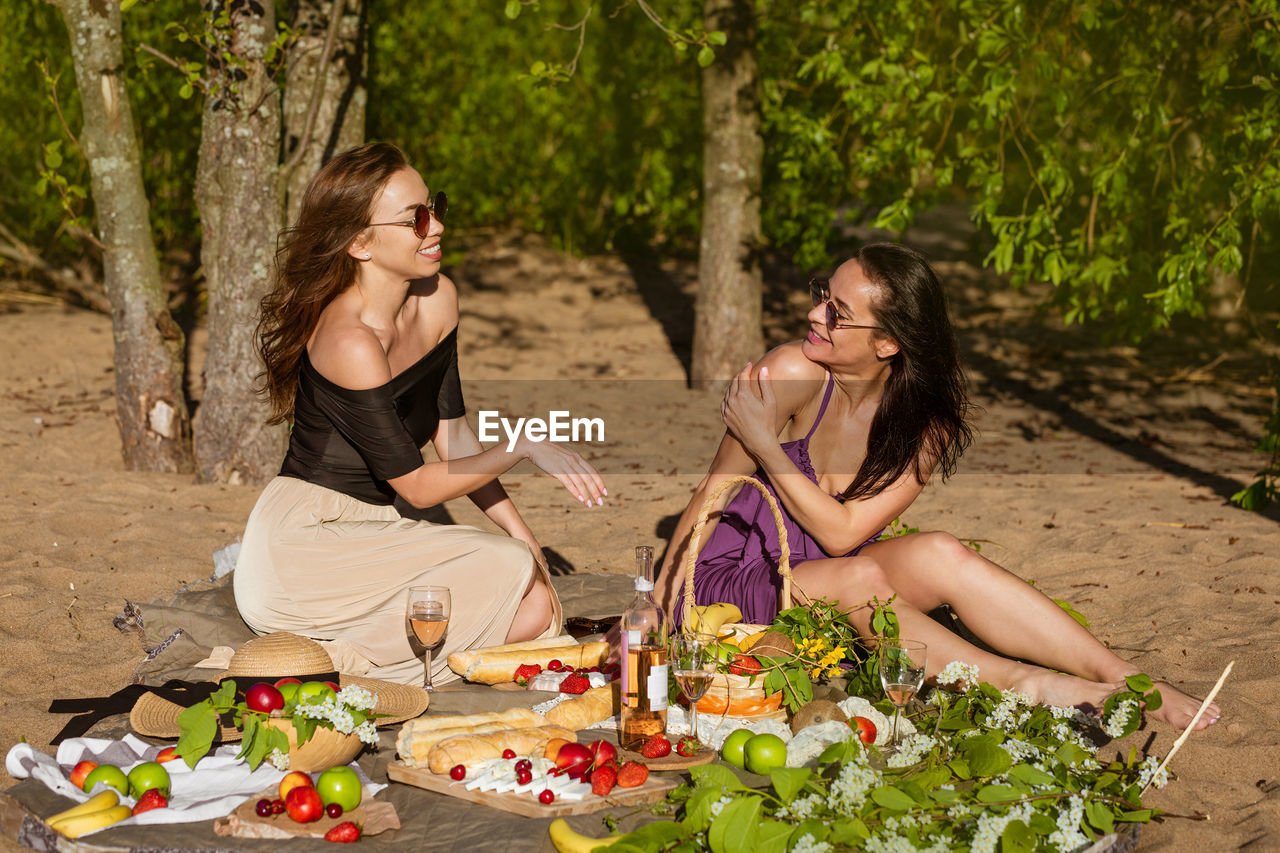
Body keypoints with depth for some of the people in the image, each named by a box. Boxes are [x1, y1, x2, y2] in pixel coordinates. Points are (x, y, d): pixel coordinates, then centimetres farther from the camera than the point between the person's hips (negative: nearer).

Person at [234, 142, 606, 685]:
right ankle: (335, 658, -10)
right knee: (510, 578, -20)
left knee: (537, 611, -7)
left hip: (374, 534, 9)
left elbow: (451, 430, 11)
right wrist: (523, 446, -18)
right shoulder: (349, 341, -24)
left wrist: (521, 533, 4)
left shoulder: (437, 299, 2)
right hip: (305, 546, -8)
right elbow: (418, 486, -18)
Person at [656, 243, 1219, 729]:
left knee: (940, 557, -25)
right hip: (730, 584, -3)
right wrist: (658, 602, -12)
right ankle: (1024, 684, -35)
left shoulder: (928, 424, -8)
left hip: (828, 580, 3)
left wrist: (766, 444, -23)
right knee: (857, 578, -34)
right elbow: (713, 489, -10)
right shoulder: (792, 375, -17)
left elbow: (842, 533, -17)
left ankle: (1129, 682, -28)